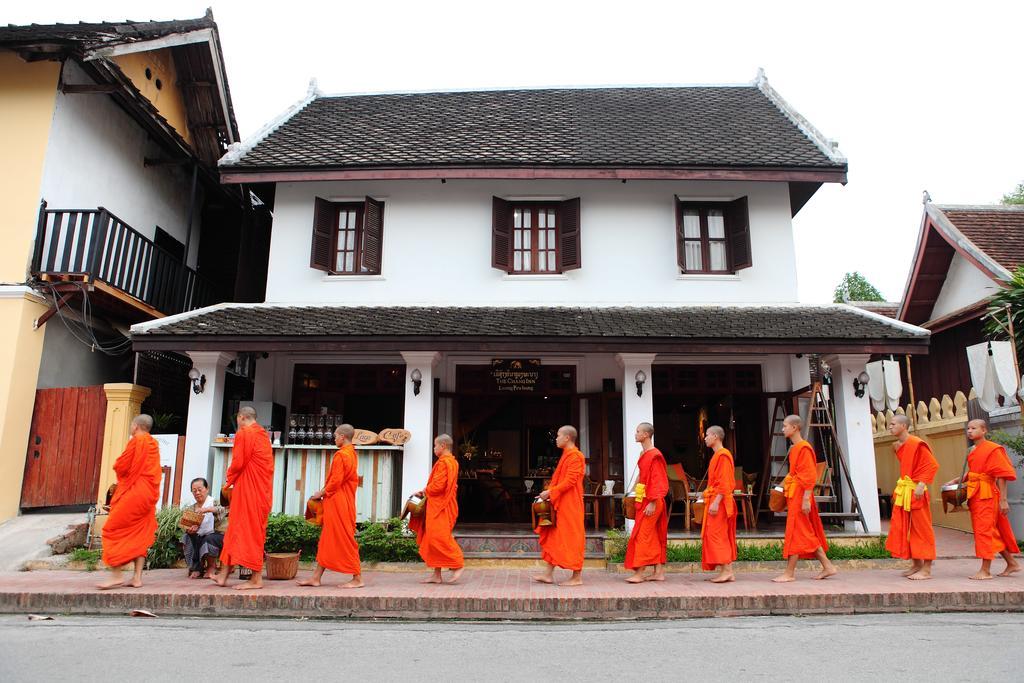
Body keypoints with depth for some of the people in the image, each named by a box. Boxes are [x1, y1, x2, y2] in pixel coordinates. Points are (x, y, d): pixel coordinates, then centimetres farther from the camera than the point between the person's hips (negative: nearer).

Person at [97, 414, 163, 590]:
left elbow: (121, 466, -10)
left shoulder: (136, 441, -10)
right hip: (149, 494, 8)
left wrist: (116, 463, 10)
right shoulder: (154, 444, 12)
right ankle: (137, 577, 8)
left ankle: (117, 575, -3)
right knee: (140, 535, 9)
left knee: (113, 529, 1)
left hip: (133, 492, -8)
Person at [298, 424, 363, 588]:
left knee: (344, 539, -4)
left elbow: (336, 480, -21)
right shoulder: (352, 454, 13)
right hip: (345, 501, 10)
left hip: (338, 503, -10)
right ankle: (316, 577, 19)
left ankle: (357, 578, 2)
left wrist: (321, 493, -6)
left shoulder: (341, 455, -16)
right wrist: (324, 493, 12)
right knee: (327, 539, 13)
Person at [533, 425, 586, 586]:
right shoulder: (567, 455, 16)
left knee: (571, 538, -3)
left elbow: (570, 481, -22)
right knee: (553, 536, 11)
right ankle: (548, 574, 16)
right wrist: (549, 492, 9)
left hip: (569, 505, -10)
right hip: (560, 504, 10)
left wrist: (550, 492, -20)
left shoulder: (575, 456, -15)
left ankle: (577, 577, 5)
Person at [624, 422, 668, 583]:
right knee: (654, 537, 11)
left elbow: (657, 481, -18)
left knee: (642, 535, -7)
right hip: (644, 500, 9)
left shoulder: (654, 455, -15)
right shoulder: (644, 454, 13)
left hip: (651, 502, -9)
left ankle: (639, 573, -4)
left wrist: (652, 503, -21)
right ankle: (659, 572, 16)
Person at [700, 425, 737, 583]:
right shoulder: (717, 455, 17)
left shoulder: (723, 455, -13)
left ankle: (726, 571, -7)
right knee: (723, 537, 9)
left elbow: (724, 483, -19)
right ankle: (728, 572, 12)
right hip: (716, 501, 10)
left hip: (719, 501, -10)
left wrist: (715, 502, -23)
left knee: (716, 535, -9)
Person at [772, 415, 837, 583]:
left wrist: (806, 499, -21)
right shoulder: (795, 448, 15)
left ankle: (789, 573, 0)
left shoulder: (804, 448, -14)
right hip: (794, 495, 10)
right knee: (809, 534, 13)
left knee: (795, 533, -5)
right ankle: (828, 566, 20)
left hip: (800, 495, -10)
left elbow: (809, 476, -18)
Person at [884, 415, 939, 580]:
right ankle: (917, 565, 25)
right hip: (902, 492, 9)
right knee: (903, 529, 12)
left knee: (921, 529, -1)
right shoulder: (899, 446, 12)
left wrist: (921, 484, -23)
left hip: (915, 492, -9)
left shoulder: (917, 444, -14)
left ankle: (926, 570, 7)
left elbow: (932, 465, -18)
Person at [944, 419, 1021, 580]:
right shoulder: (972, 451, 12)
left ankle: (985, 570, 0)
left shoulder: (993, 449, -12)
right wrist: (956, 481, 9)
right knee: (993, 531, 16)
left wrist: (1003, 500, -17)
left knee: (985, 530, -5)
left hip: (987, 494, -8)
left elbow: (1001, 475, -14)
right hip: (975, 494, 8)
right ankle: (1012, 563, 30)